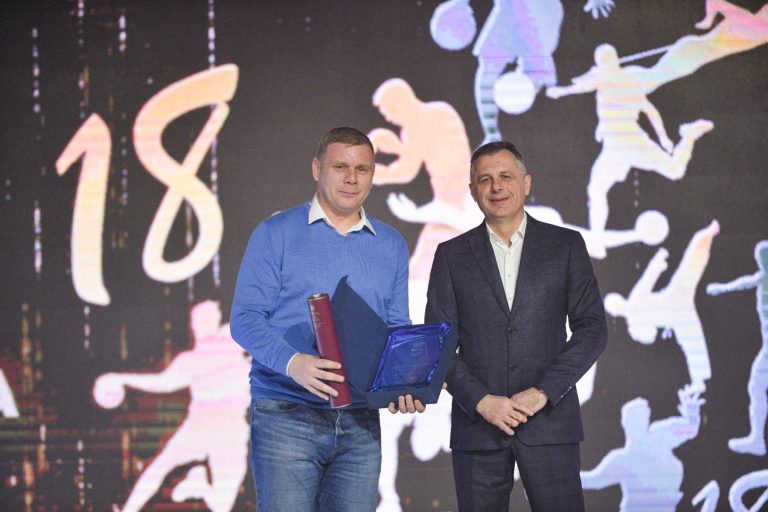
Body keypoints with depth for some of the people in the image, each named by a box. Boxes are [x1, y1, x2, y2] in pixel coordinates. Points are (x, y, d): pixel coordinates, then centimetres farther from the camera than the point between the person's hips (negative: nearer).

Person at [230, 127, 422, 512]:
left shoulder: (392, 246, 14)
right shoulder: (275, 234, 1)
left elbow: (397, 331, 14)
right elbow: (246, 319, -6)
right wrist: (292, 363, -24)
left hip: (360, 424, 4)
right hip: (286, 416, -4)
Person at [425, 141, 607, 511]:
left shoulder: (566, 245, 7)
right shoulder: (451, 255, 9)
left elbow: (592, 328, 2)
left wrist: (543, 391, -9)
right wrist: (480, 400, -9)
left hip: (549, 419, -1)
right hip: (477, 425, 1)